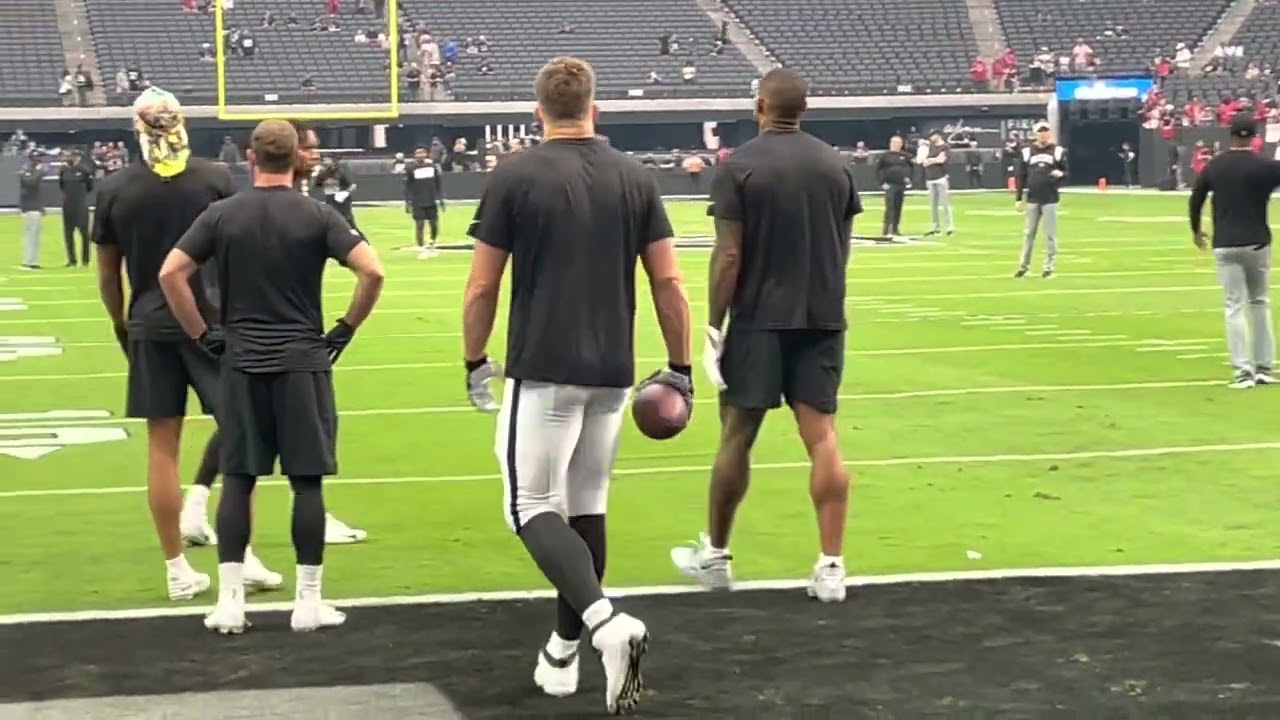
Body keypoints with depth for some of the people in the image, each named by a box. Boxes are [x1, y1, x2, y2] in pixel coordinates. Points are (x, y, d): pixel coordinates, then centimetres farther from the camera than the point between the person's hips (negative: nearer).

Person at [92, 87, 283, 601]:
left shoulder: (114, 190, -1)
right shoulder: (215, 179, -5)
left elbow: (107, 274, 6)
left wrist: (120, 323, 21)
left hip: (151, 328, 2)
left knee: (162, 448, 5)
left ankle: (177, 570, 11)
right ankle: (240, 554, 6)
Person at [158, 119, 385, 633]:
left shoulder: (222, 214, 1)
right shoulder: (317, 216, -3)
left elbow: (170, 274, -4)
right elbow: (372, 271, -12)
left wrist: (202, 335, 5)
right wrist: (346, 330, 0)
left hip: (242, 364, 1)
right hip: (303, 362, -1)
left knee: (237, 480, 8)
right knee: (307, 481, 3)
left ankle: (229, 601, 7)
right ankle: (308, 602, 7)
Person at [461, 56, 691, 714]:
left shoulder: (514, 176, -5)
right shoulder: (635, 178, 4)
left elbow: (481, 288, -3)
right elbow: (669, 283, 3)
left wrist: (475, 362, 11)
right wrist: (679, 367, 12)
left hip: (542, 369, -4)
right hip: (612, 371, 4)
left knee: (532, 508, 1)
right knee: (586, 508, 15)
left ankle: (605, 621, -20)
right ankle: (563, 653, 23)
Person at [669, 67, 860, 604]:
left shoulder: (739, 167, -8)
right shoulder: (837, 165, 6)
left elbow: (728, 256, -12)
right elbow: (842, 249, 13)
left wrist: (713, 326, -7)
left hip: (761, 320, -3)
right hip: (823, 319, 4)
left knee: (737, 436, 8)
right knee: (822, 438, 3)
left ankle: (714, 555, 21)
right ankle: (831, 566, 0)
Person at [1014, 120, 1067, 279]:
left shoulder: (1058, 151, 2)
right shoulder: (1027, 151, 5)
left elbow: (1066, 172, 7)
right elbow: (1021, 175, 6)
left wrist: (1060, 174, -18)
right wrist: (1019, 197, 3)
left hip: (1050, 199, -1)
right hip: (1032, 199, 1)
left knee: (1050, 234, 1)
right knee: (1029, 233, 7)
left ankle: (1049, 267, 9)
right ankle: (1023, 266, 13)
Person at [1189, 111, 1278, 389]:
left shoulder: (1214, 166, 3)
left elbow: (1196, 199, 11)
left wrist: (1196, 230, 25)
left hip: (1224, 246, 1)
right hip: (1257, 243, -1)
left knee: (1235, 306, 1)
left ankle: (1243, 370, -9)